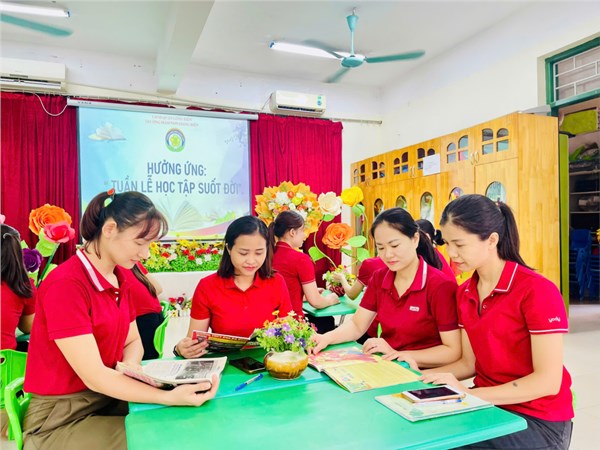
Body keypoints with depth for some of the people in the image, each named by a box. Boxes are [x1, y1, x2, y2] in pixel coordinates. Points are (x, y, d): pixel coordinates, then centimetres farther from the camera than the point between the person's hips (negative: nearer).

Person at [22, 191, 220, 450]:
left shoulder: (119, 278, 3)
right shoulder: (66, 285, -23)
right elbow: (93, 376, -26)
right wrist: (169, 397, -33)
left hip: (110, 398, 7)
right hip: (61, 419, -6)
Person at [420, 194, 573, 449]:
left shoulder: (537, 291, -19)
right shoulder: (464, 294, 3)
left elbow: (548, 381, -20)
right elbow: (469, 362, 5)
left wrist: (469, 393, -24)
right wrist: (421, 376, -9)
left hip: (538, 420, -5)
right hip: (488, 406, 6)